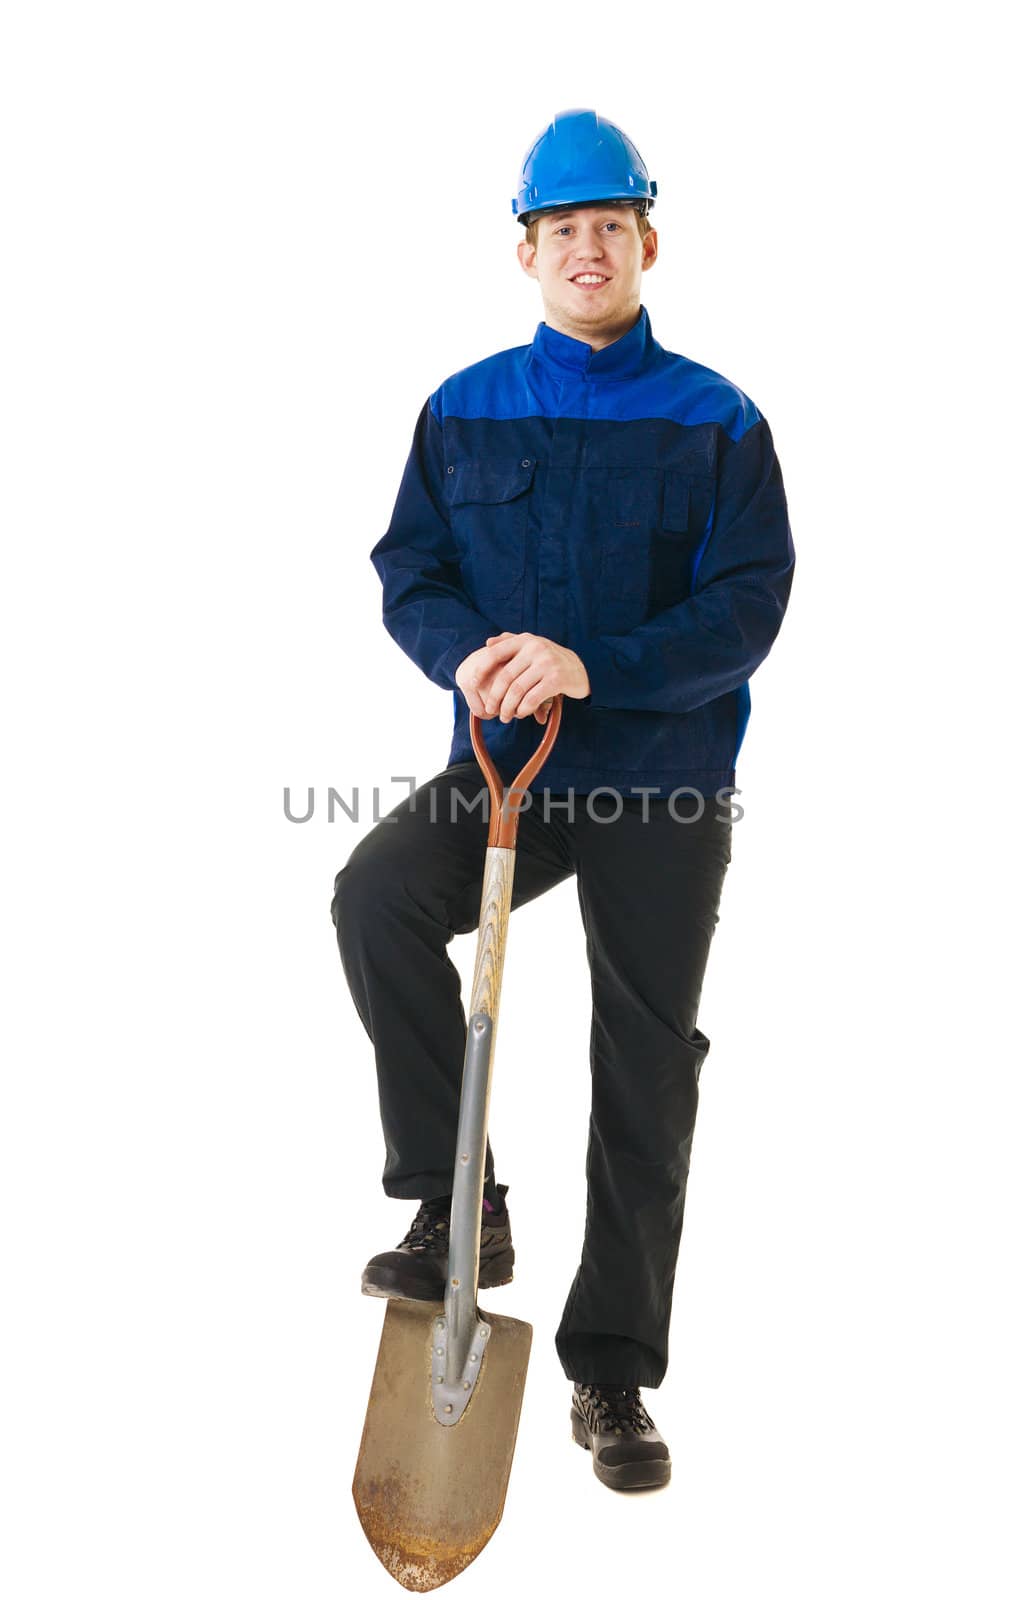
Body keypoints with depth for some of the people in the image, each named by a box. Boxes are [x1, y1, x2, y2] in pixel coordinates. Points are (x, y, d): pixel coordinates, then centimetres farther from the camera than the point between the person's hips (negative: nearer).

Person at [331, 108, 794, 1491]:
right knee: (376, 895, -28)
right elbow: (409, 574, 3)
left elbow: (748, 607, -10)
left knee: (647, 1076, 3)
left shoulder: (715, 420, -2)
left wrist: (593, 667, -25)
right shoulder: (463, 411, 6)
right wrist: (468, 653, -21)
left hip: (665, 778, -1)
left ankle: (613, 1375, 18)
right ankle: (459, 1206, -10)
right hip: (505, 765, 2)